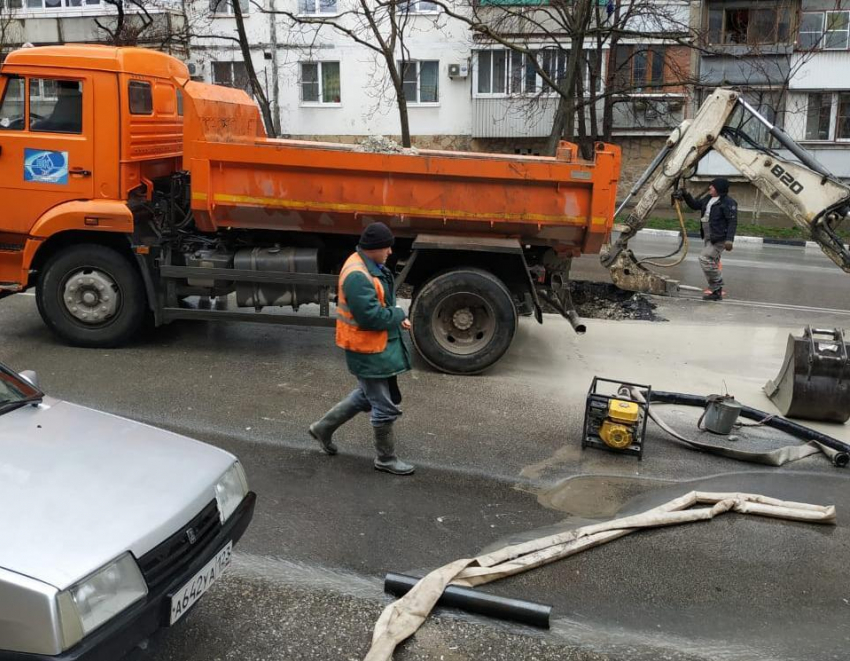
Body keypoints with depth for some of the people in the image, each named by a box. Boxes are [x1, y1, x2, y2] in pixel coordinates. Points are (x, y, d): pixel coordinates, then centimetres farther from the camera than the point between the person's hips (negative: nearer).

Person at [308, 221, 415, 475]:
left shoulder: (370, 266, 7)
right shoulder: (358, 275, -26)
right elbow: (371, 316, -30)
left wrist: (396, 318, 0)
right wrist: (400, 314, -14)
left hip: (379, 345, 10)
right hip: (368, 350, -10)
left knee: (367, 395, 25)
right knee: (385, 407, 3)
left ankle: (323, 428, 38)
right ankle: (386, 459, 21)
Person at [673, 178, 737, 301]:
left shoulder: (728, 203, -14)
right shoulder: (708, 198, 11)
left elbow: (733, 222, -17)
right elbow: (695, 205, 25)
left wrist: (729, 239, -25)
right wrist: (685, 195, 12)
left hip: (719, 238, -9)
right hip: (709, 237, 9)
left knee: (705, 258, -17)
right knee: (712, 263, 12)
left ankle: (717, 286, -4)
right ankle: (716, 291, 21)